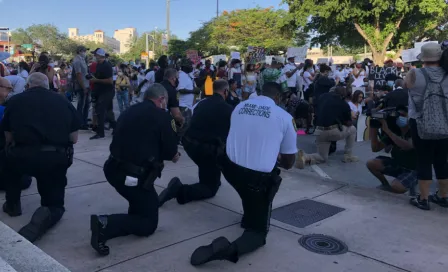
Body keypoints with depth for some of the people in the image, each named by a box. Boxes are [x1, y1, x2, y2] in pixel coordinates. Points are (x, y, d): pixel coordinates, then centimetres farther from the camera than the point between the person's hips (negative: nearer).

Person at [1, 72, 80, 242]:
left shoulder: (15, 100, 11)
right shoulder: (64, 101, 13)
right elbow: (74, 138, 13)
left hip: (23, 157, 0)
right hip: (58, 159, 0)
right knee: (55, 206, 18)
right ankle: (47, 216, -16)